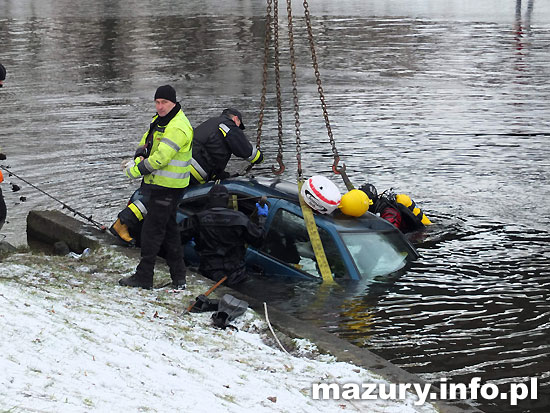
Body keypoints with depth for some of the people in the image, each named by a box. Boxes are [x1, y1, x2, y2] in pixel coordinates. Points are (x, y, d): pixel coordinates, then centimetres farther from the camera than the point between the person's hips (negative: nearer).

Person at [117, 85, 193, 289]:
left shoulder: (178, 128, -22)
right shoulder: (159, 120, 10)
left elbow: (160, 158, -26)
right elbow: (146, 142, 15)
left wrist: (137, 170, -16)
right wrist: (139, 157, -8)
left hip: (168, 187, -10)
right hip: (159, 183, 10)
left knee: (152, 230, -5)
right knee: (169, 229, 15)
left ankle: (144, 276, 2)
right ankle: (179, 277, 22)